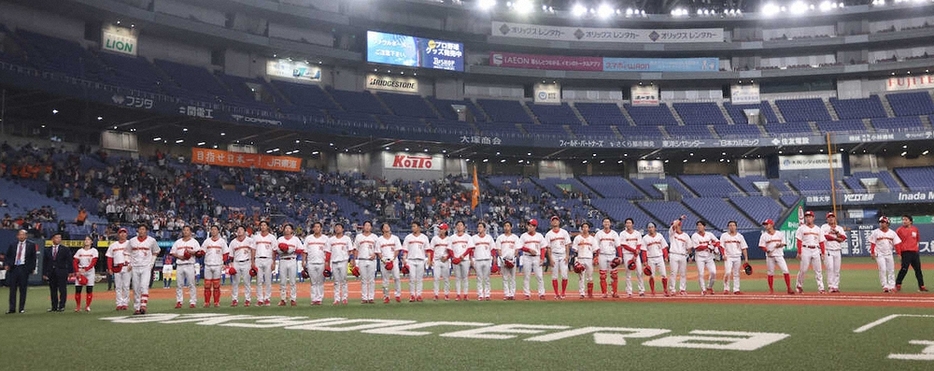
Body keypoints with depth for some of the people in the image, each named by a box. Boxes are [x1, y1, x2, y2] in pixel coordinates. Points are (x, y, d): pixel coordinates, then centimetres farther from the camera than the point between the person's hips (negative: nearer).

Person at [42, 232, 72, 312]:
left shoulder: (65, 250, 3)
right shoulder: (47, 251, 10)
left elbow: (69, 262, 0)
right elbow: (44, 263, 10)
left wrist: (70, 272, -8)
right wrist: (44, 273, 3)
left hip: (61, 272, -3)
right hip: (51, 273, 3)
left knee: (62, 290, -4)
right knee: (53, 290, 7)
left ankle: (61, 306, 0)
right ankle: (54, 307, 14)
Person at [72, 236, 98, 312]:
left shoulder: (94, 251, 3)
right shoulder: (79, 251, 11)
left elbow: (93, 262, -8)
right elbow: (75, 262, 5)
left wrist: (85, 269, -20)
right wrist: (77, 271, -10)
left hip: (89, 272, -2)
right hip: (79, 272, 2)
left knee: (89, 290, -5)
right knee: (77, 289, -2)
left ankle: (87, 306, 0)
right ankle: (78, 306, 5)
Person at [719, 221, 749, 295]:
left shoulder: (740, 236, 8)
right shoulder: (724, 236, 3)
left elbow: (744, 248, 7)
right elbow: (721, 246, -1)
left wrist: (746, 258, 0)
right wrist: (723, 255, -16)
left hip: (737, 257, 3)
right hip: (728, 257, -3)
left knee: (736, 274, 5)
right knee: (727, 272, -16)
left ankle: (736, 290, 10)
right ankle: (726, 288, -6)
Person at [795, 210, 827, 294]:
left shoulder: (818, 229, 15)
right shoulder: (801, 228, 4)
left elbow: (821, 242, 13)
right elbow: (799, 241, -2)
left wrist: (822, 253, 5)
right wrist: (799, 253, -10)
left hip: (816, 250, 3)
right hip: (805, 250, -3)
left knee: (818, 270, 0)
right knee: (803, 270, -4)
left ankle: (821, 288, 1)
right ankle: (799, 286, 12)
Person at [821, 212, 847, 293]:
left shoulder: (839, 228, 16)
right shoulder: (824, 227, 4)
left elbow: (844, 238, 1)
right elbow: (825, 236, -14)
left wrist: (836, 232, -10)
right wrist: (837, 238, -9)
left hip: (837, 251, 4)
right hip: (828, 251, -4)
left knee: (837, 270, 3)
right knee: (830, 268, -13)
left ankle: (836, 286, 7)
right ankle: (830, 286, -13)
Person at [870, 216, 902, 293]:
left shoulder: (892, 233, 5)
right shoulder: (875, 232, -1)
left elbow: (896, 244, 4)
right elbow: (872, 243, -2)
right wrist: (872, 253, -9)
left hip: (889, 254, 3)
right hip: (879, 254, -3)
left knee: (891, 270, 4)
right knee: (882, 269, -11)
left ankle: (892, 286, 10)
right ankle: (885, 286, -7)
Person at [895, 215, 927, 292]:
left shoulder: (915, 229, 11)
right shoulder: (900, 230, -4)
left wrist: (916, 245, 10)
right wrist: (899, 253, -11)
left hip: (915, 252, 6)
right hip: (905, 252, -5)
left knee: (918, 269, 10)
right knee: (904, 269, -11)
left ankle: (921, 286, 18)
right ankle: (898, 285, -2)